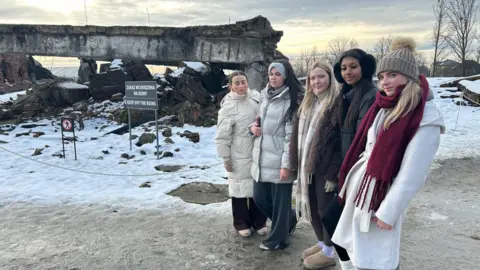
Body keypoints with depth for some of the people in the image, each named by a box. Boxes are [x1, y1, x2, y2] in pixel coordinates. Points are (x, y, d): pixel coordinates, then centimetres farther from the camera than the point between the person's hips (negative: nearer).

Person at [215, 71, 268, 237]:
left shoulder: (256, 98, -1)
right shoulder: (228, 107, -11)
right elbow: (222, 136, -9)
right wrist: (226, 158, -8)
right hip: (239, 157, -4)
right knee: (240, 189, 9)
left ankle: (259, 222, 30)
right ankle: (241, 223, 26)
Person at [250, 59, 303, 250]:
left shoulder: (292, 100, -11)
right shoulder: (265, 96, 12)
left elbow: (292, 134, -16)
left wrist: (286, 164, -19)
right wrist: (253, 126, 2)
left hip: (279, 159, -8)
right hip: (262, 157, 8)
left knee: (280, 201, 3)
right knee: (259, 197, 15)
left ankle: (277, 238, 23)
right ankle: (288, 219, 38)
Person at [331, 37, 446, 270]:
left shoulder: (425, 118, -16)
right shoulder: (383, 107, 7)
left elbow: (412, 174, -18)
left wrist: (388, 212, -18)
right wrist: (347, 183, 14)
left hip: (381, 196, -7)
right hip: (359, 187, 7)